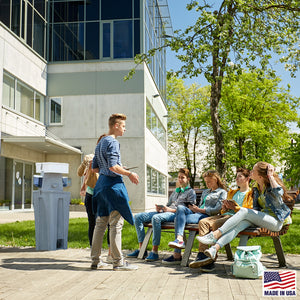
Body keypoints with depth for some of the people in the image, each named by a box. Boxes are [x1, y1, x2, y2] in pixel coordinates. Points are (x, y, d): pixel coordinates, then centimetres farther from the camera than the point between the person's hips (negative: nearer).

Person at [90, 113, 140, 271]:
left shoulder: (100, 143, 18)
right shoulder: (112, 142, -11)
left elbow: (95, 168, 20)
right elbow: (113, 166, -21)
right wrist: (129, 174, -10)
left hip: (101, 183, 10)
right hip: (113, 184, -10)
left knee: (100, 222, 11)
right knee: (116, 223, -5)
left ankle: (95, 260, 16)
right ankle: (118, 261, 0)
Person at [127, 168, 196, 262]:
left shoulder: (191, 192, 8)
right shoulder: (175, 191, 31)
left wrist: (170, 209, -14)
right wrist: (160, 208, 3)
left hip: (175, 214, -8)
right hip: (165, 212, 8)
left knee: (156, 218, -39)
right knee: (138, 217, -7)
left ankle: (155, 252, -35)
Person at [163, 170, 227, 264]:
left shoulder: (222, 192, 9)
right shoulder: (205, 192, 33)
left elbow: (217, 209, -5)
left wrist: (199, 210, -6)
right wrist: (194, 208, 4)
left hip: (208, 216, -7)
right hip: (197, 214, 7)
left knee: (180, 219, -29)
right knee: (180, 208, -25)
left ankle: (177, 255, -36)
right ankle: (179, 239, -40)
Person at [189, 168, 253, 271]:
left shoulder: (251, 193, 10)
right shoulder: (232, 192, 33)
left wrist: (235, 207, -11)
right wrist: (224, 208, 9)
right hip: (225, 215, 7)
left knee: (216, 223, -36)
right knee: (203, 222, -21)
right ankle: (203, 253, -33)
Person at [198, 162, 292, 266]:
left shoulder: (271, 186, -7)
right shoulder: (256, 187, 13)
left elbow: (278, 193, -33)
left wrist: (270, 176, -20)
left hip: (276, 221, -6)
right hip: (262, 219, 6)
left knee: (244, 211, -26)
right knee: (242, 222, -27)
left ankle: (216, 234, -32)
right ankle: (215, 248, -43)